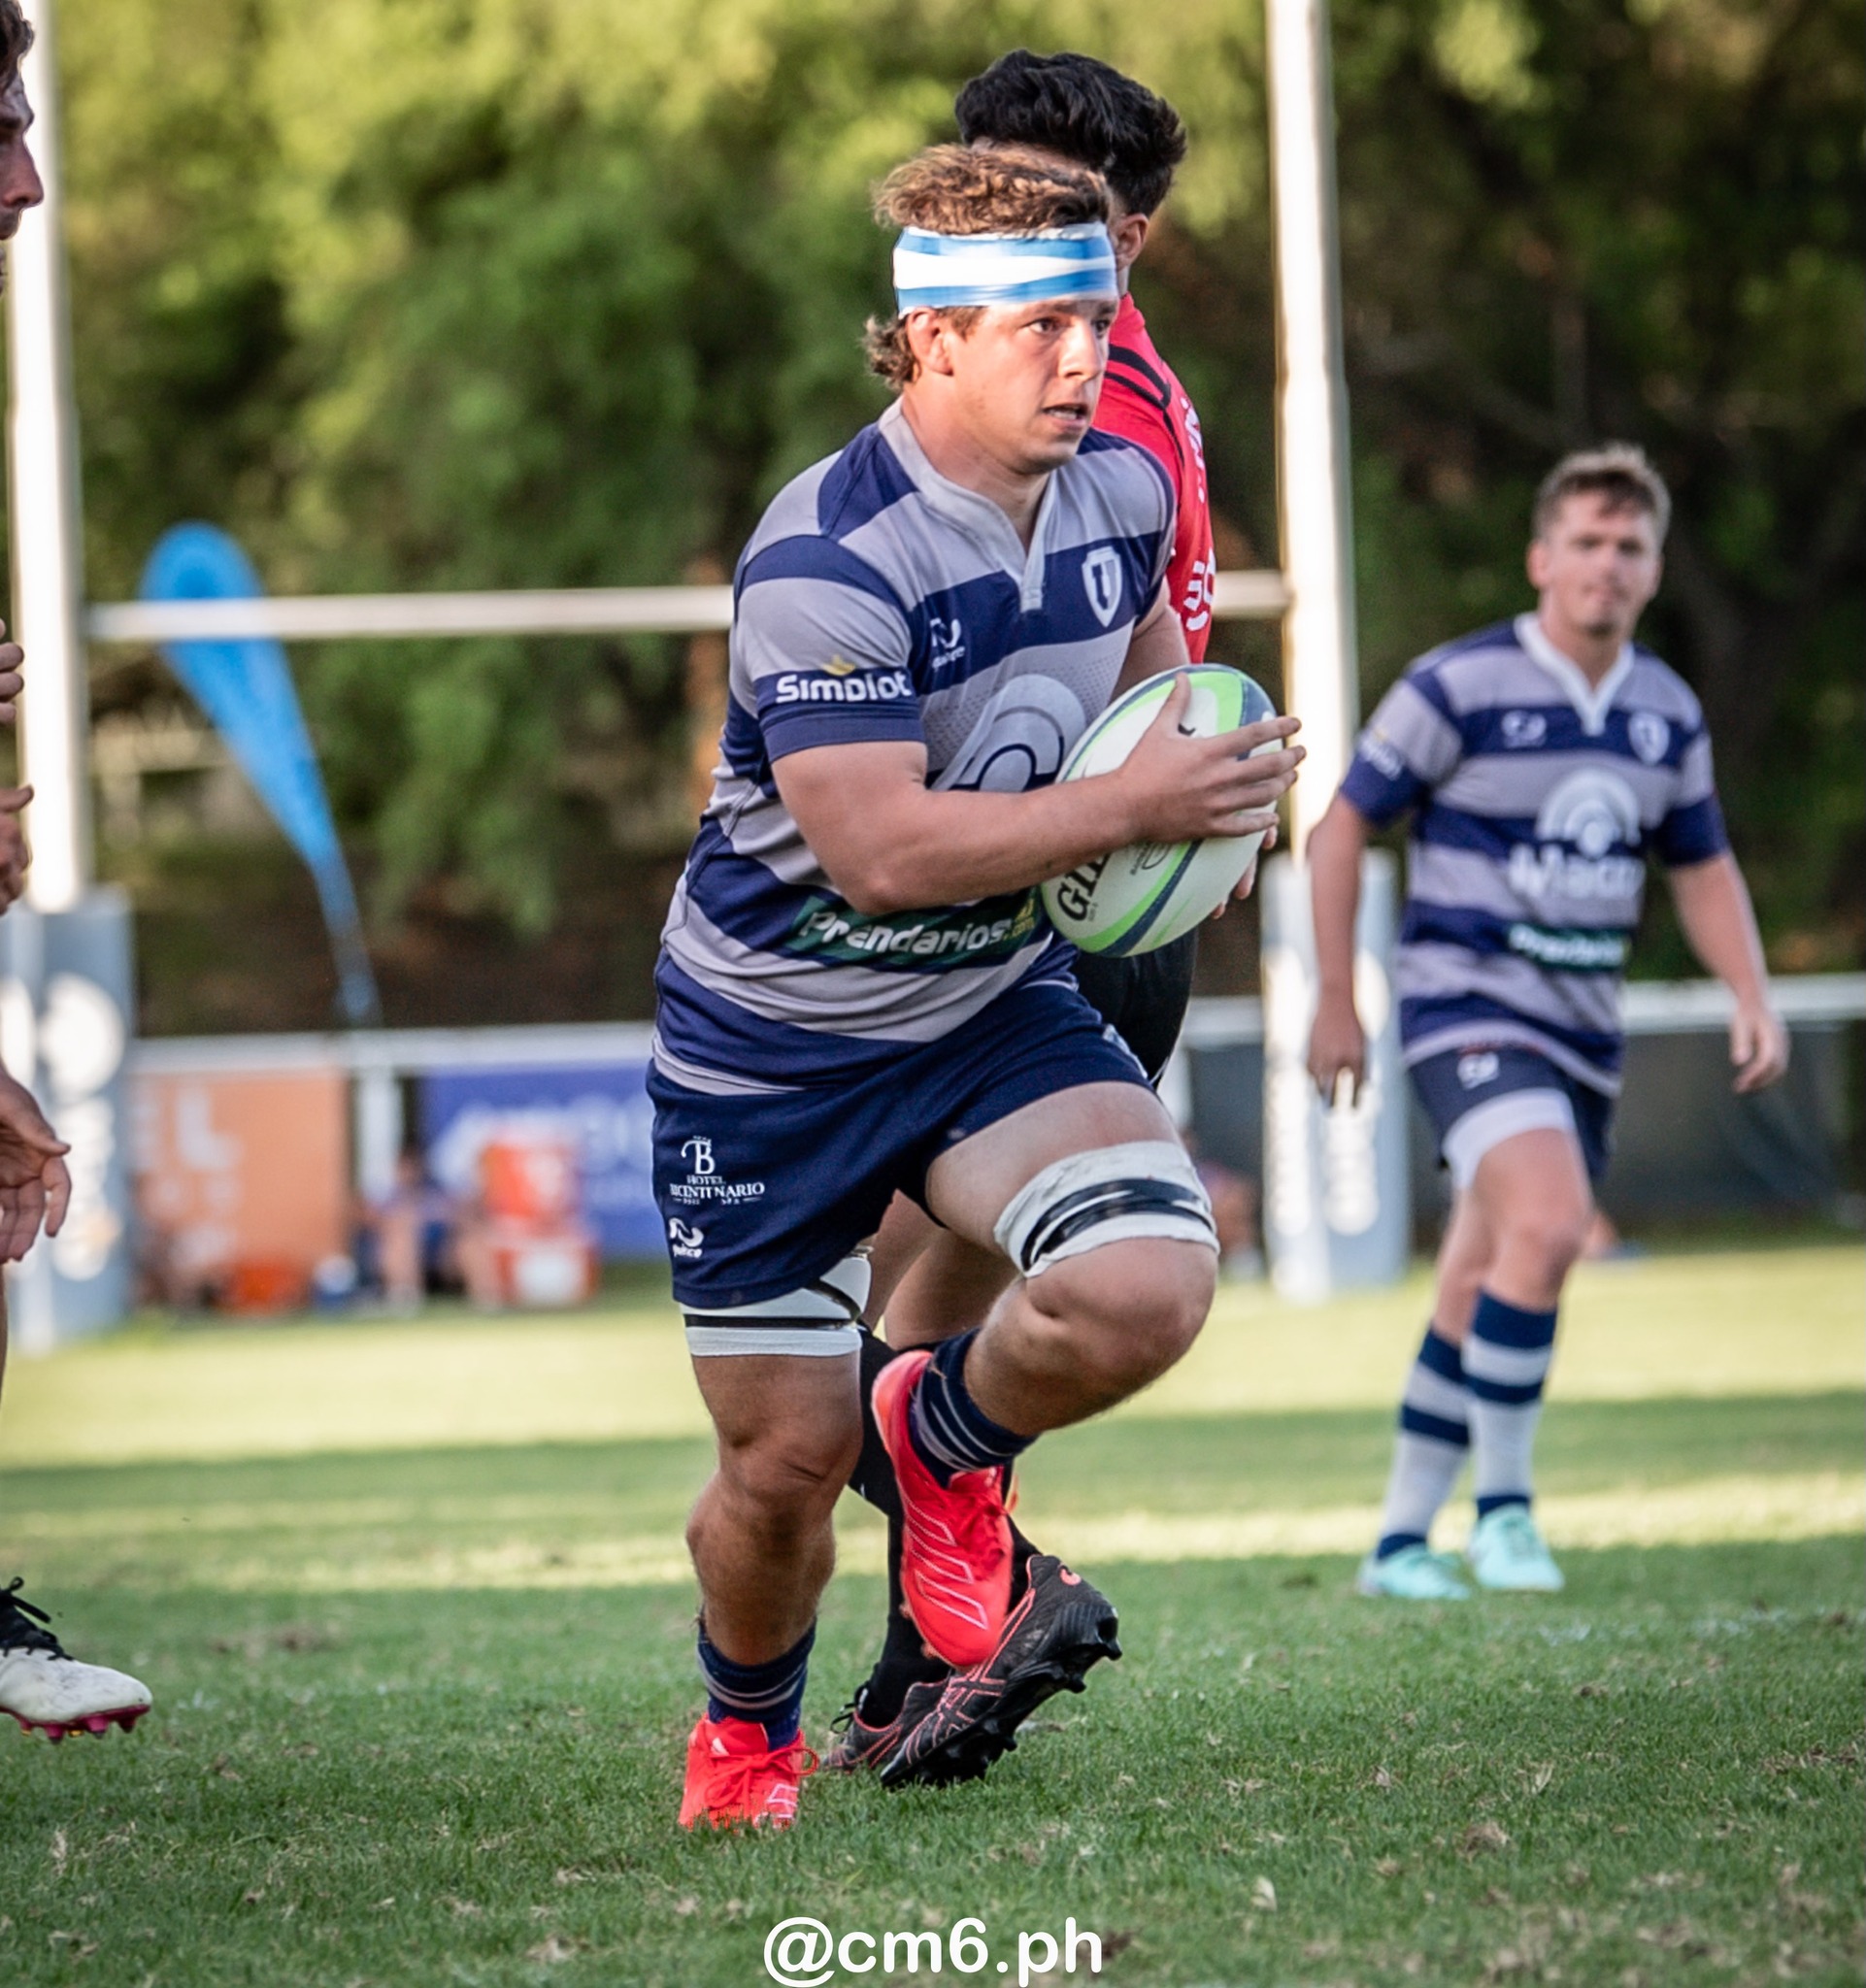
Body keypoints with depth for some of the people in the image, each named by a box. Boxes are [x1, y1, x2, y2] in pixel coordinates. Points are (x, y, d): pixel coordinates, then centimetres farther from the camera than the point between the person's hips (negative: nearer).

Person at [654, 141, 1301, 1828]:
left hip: (997, 1007, 5)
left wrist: (1201, 783, 3)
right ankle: (746, 1733, 37)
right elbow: (878, 851, -33)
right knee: (783, 1464, 2)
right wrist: (1128, 808, -31)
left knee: (1145, 1291, -23)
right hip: (776, 1042, -5)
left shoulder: (1121, 490, -4)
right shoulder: (826, 559, -27)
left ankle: (944, 1436, 12)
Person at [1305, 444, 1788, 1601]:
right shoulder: (1459, 686, -10)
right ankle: (1503, 1505, -15)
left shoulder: (1667, 711, 7)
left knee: (1481, 1295, 10)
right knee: (1549, 1223, -27)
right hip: (1468, 1002, -6)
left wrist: (1754, 1000, 4)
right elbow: (1341, 829, -4)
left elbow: (1703, 867, 18)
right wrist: (1337, 1000, -5)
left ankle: (1403, 1540, 20)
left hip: (1585, 1028, 6)